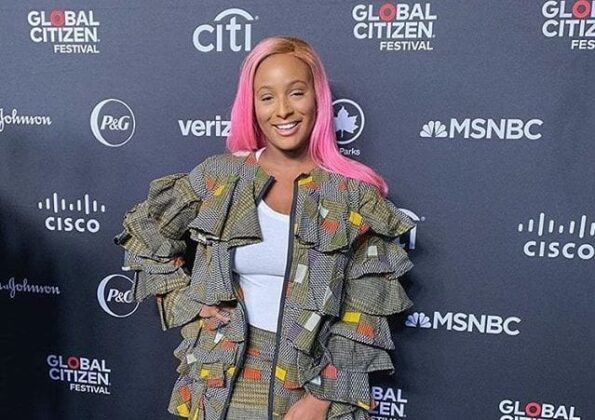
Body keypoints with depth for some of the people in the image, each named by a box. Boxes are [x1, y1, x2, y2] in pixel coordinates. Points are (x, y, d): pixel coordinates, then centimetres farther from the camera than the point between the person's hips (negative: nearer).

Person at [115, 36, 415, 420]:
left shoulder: (355, 195, -8)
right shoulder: (220, 176, -4)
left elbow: (364, 313, -7)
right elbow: (144, 232, 8)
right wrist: (187, 304, 0)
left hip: (313, 381, -1)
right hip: (224, 379, 2)